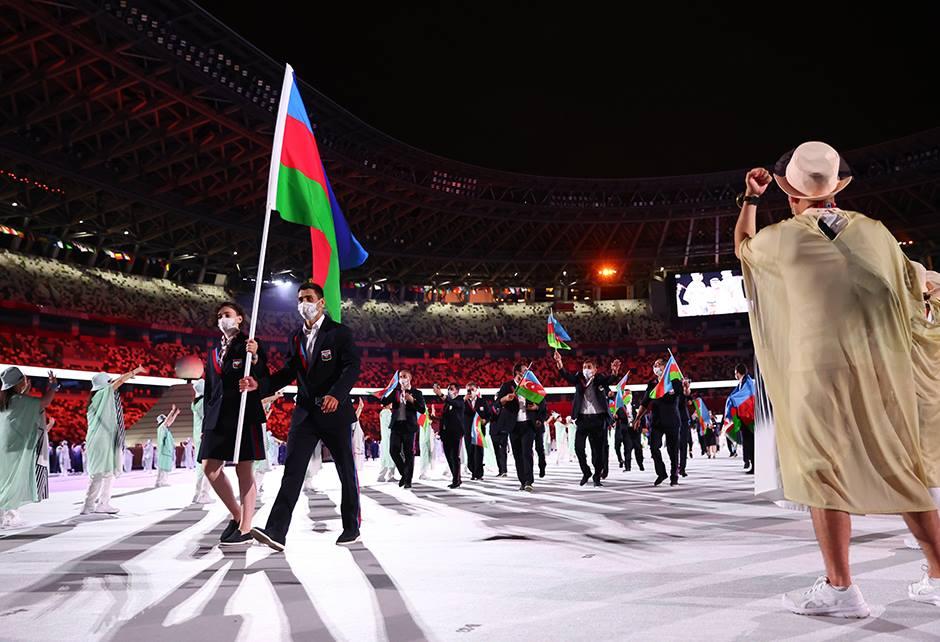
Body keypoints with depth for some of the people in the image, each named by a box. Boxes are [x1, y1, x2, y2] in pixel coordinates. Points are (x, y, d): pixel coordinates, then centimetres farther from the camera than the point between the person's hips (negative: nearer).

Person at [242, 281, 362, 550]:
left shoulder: (339, 332, -4)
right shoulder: (295, 337, 14)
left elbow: (352, 366, -15)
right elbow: (288, 373, 14)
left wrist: (337, 394, -31)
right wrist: (260, 384, -3)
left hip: (335, 411, -4)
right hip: (305, 412, 5)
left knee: (346, 471, 6)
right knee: (292, 470, -5)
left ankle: (352, 528, 21)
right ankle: (276, 532, -10)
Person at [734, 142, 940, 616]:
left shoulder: (780, 239, -4)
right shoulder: (875, 232, 5)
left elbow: (743, 248, 19)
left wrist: (750, 199, 29)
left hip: (821, 372, -4)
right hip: (886, 371, 4)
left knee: (824, 475, 4)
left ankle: (839, 588, 9)